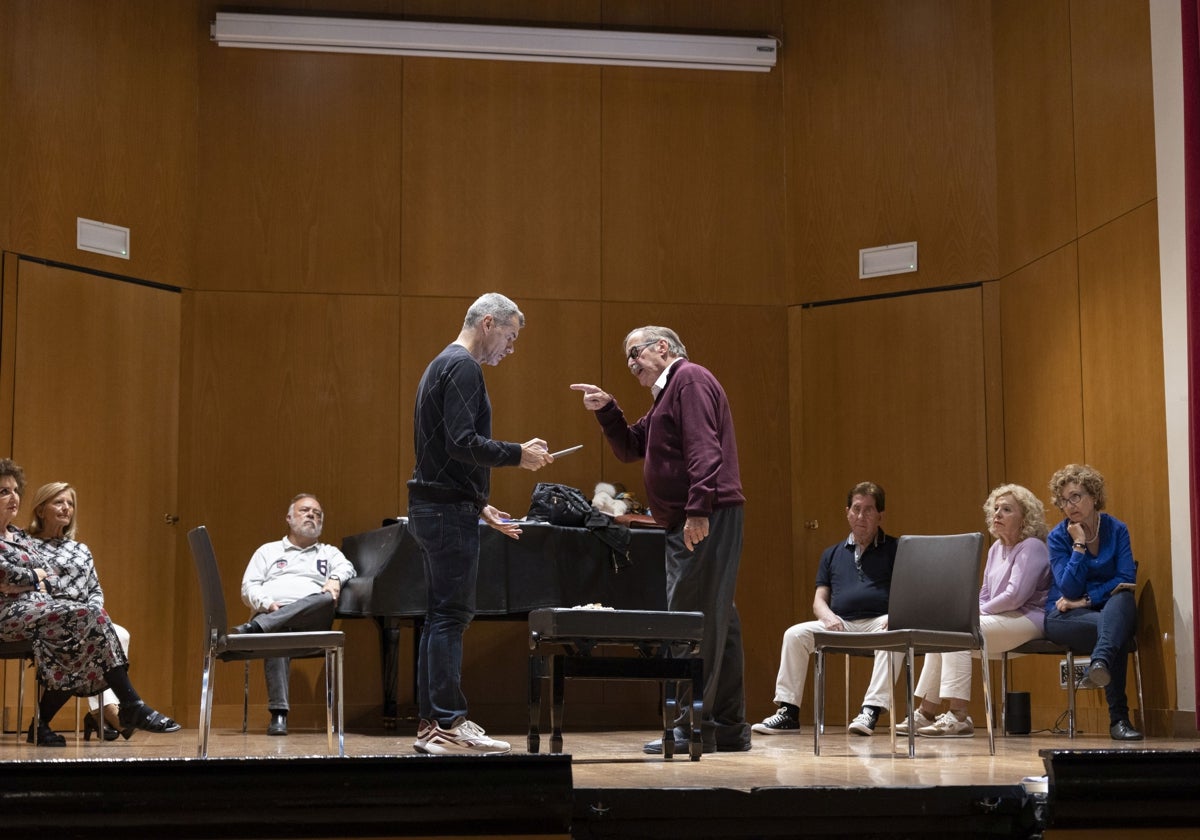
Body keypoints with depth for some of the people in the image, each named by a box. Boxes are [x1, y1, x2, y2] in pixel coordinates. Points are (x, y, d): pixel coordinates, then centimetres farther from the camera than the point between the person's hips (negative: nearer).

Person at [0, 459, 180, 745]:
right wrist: (37, 576, 0)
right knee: (90, 616, -24)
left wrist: (24, 580, -5)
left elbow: (56, 582, 14)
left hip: (42, 607, 8)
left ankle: (42, 725, -15)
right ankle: (131, 705, -24)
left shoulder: (23, 538, 23)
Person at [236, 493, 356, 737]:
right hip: (271, 616, -1)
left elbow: (347, 567, 7)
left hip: (312, 620, 1)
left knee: (326, 598, -37)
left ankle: (253, 628, -52)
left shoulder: (329, 553, 31)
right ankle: (278, 714, -53)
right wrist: (268, 604, -7)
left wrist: (335, 579, -18)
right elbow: (249, 588, 15)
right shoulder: (268, 551, 29)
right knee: (276, 634, -41)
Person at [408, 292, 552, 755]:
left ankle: (430, 724, 14)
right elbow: (464, 443, -22)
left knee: (440, 615, 11)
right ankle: (449, 725, -7)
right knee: (451, 615, -9)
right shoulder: (462, 367, -11)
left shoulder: (444, 365, 21)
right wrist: (518, 454, -11)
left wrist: (481, 506, 20)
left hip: (434, 507, 10)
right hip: (449, 510, -10)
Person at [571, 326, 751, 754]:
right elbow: (630, 448, 26)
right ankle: (730, 728, 17)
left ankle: (694, 727, -10)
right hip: (689, 522, 11)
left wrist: (698, 510, -26)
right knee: (718, 621, 12)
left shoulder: (689, 379, -7)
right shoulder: (667, 395, 25)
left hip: (704, 520, -11)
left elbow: (704, 449, -19)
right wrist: (606, 410, 11)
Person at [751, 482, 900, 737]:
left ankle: (872, 710, -39)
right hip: (841, 625, 4)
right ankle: (788, 713, -15)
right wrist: (829, 617, -7)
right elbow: (819, 600, 17)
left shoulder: (895, 549, 10)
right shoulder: (833, 554, 21)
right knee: (794, 634, -17)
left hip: (879, 622, -4)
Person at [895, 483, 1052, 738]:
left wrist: (978, 611, -10)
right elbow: (985, 595, 21)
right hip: (1000, 619, 9)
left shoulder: (1032, 547, -8)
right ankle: (926, 712, -7)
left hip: (1027, 620, -9)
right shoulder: (995, 549, 19)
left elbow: (1015, 596, -18)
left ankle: (958, 717, -28)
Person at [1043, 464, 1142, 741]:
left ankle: (1100, 663, -64)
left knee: (1123, 598, -39)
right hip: (1065, 617, -1)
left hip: (1111, 612, 1)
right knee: (1116, 633, -37)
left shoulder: (1116, 529, 3)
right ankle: (1118, 718, -46)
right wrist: (1079, 544, -16)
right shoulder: (1058, 537, -1)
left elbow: (1127, 580, -8)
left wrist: (1087, 600, -18)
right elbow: (1069, 589, -13)